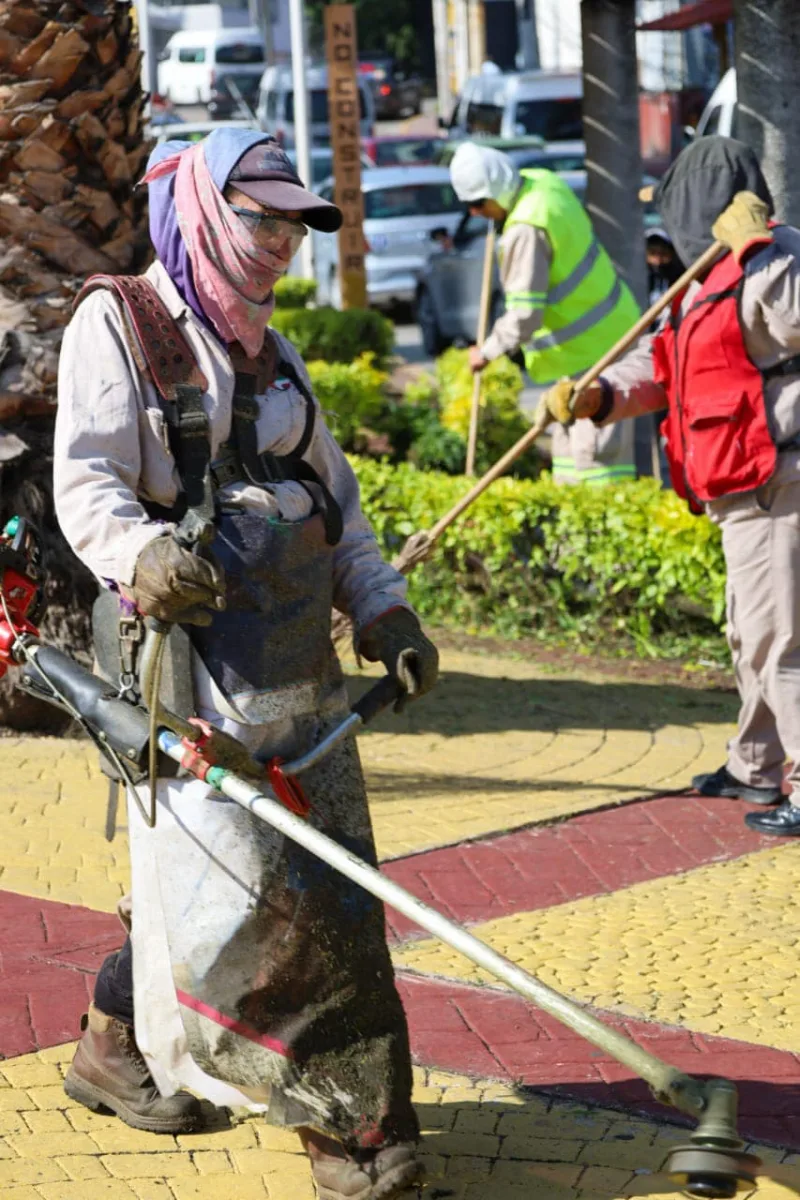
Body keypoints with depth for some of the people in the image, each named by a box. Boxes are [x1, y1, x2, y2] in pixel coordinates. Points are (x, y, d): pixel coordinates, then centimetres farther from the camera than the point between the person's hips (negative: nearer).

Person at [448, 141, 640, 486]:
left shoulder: (526, 231, -26)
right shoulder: (542, 182, 2)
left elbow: (524, 317, -26)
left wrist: (487, 352, -11)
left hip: (590, 351, -10)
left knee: (597, 450, -11)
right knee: (568, 443, 16)